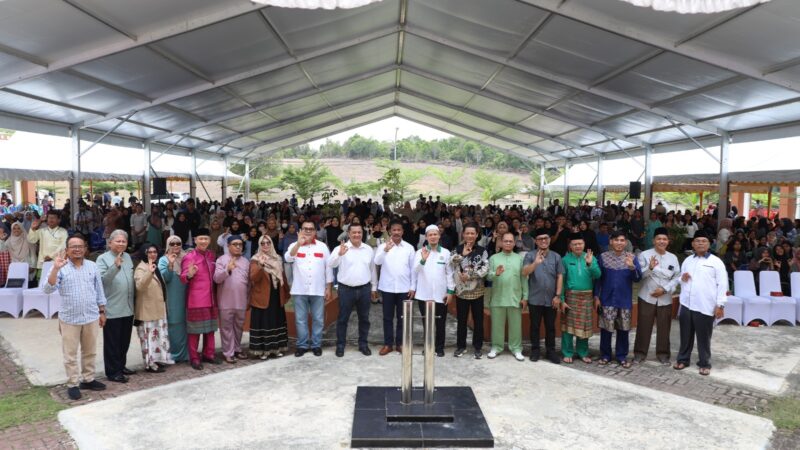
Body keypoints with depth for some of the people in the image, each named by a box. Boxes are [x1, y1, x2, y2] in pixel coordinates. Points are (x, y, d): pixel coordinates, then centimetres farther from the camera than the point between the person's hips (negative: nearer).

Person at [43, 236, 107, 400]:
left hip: (91, 317, 3)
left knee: (90, 352, 14)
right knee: (70, 354, 4)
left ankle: (88, 379, 28)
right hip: (69, 319, -3)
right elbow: (48, 289, -17)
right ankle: (72, 384, 15)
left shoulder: (92, 266, 5)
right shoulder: (61, 268, -5)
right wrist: (55, 268, -28)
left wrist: (102, 312, 9)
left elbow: (99, 290, 10)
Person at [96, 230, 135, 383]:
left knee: (124, 341, 16)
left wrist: (133, 302, 21)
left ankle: (121, 366, 29)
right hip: (112, 309, -7)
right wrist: (115, 266, -34)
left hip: (128, 308, 7)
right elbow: (102, 279, -22)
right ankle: (113, 372, 10)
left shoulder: (128, 257, 12)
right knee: (112, 343, 2)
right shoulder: (103, 258, -8)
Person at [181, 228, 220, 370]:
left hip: (210, 297, 6)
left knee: (210, 328, 13)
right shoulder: (189, 257, -11)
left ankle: (208, 354, 24)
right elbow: (183, 278, -14)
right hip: (196, 299, -6)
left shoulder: (211, 255, 8)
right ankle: (194, 358, 10)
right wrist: (189, 275, -33)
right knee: (195, 330, 1)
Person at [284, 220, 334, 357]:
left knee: (318, 319, 7)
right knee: (300, 319, 7)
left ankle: (316, 345, 18)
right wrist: (299, 243, -30)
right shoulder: (294, 245, 2)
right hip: (299, 290, 0)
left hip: (318, 290, 0)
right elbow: (288, 259, -18)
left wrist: (329, 288, 2)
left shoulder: (322, 246, 3)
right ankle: (302, 345, 18)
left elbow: (328, 268, 5)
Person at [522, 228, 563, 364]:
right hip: (535, 298, -2)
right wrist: (535, 263, -34)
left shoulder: (556, 256, 4)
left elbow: (560, 276, 3)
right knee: (535, 326, 7)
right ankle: (535, 350, 18)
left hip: (551, 299, 2)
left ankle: (550, 351, 20)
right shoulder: (530, 255, -3)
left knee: (550, 326, 9)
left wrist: (558, 295, -3)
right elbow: (524, 272, -16)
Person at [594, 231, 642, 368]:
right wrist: (596, 296, -1)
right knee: (606, 328, 5)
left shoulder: (632, 257, 0)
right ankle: (605, 355, 19)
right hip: (607, 299, -1)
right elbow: (598, 278, 1)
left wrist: (632, 266, -24)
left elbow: (638, 278, -6)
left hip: (625, 300, 1)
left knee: (623, 329, 8)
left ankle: (622, 356, 20)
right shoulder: (603, 257, -2)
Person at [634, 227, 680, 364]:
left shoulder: (673, 258, 7)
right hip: (647, 297, -3)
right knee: (644, 327, 2)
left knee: (664, 328, 9)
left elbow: (677, 277, 3)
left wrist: (665, 289, -10)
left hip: (665, 299, 3)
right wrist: (650, 268, -27)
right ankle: (640, 352, 14)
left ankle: (663, 353, 24)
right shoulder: (644, 255, -4)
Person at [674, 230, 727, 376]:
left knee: (704, 337, 5)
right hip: (686, 304, 4)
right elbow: (681, 280, 22)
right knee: (686, 334, 12)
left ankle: (705, 363, 19)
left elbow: (722, 284, -6)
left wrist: (720, 305, -11)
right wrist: (682, 279, -3)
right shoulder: (687, 260, 13)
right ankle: (683, 359, 25)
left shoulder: (716, 262, -2)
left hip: (705, 306, -4)